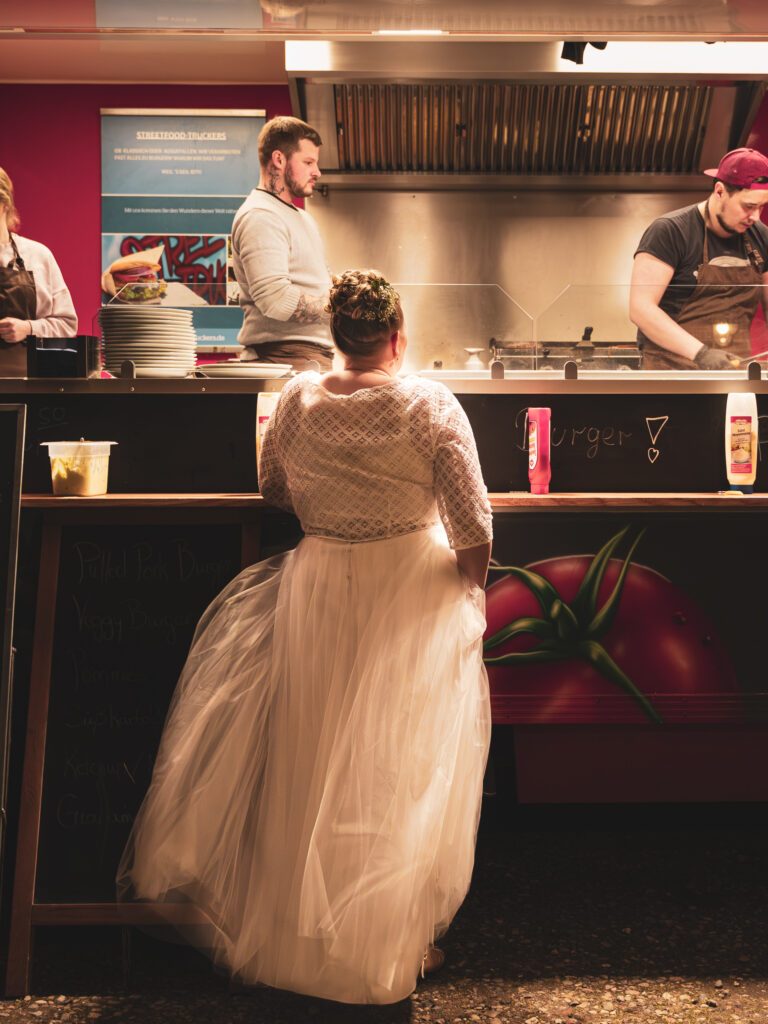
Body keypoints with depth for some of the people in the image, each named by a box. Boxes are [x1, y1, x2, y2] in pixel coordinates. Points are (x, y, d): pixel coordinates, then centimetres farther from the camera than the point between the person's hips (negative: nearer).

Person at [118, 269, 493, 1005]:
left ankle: (291, 924, 31)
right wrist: (469, 594, 3)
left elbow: (273, 489, 12)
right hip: (412, 593, -2)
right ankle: (390, 936, 20)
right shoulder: (430, 406, -14)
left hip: (317, 593, 3)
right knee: (400, 768, 9)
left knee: (311, 765, 16)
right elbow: (474, 532, -14)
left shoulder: (298, 399, -4)